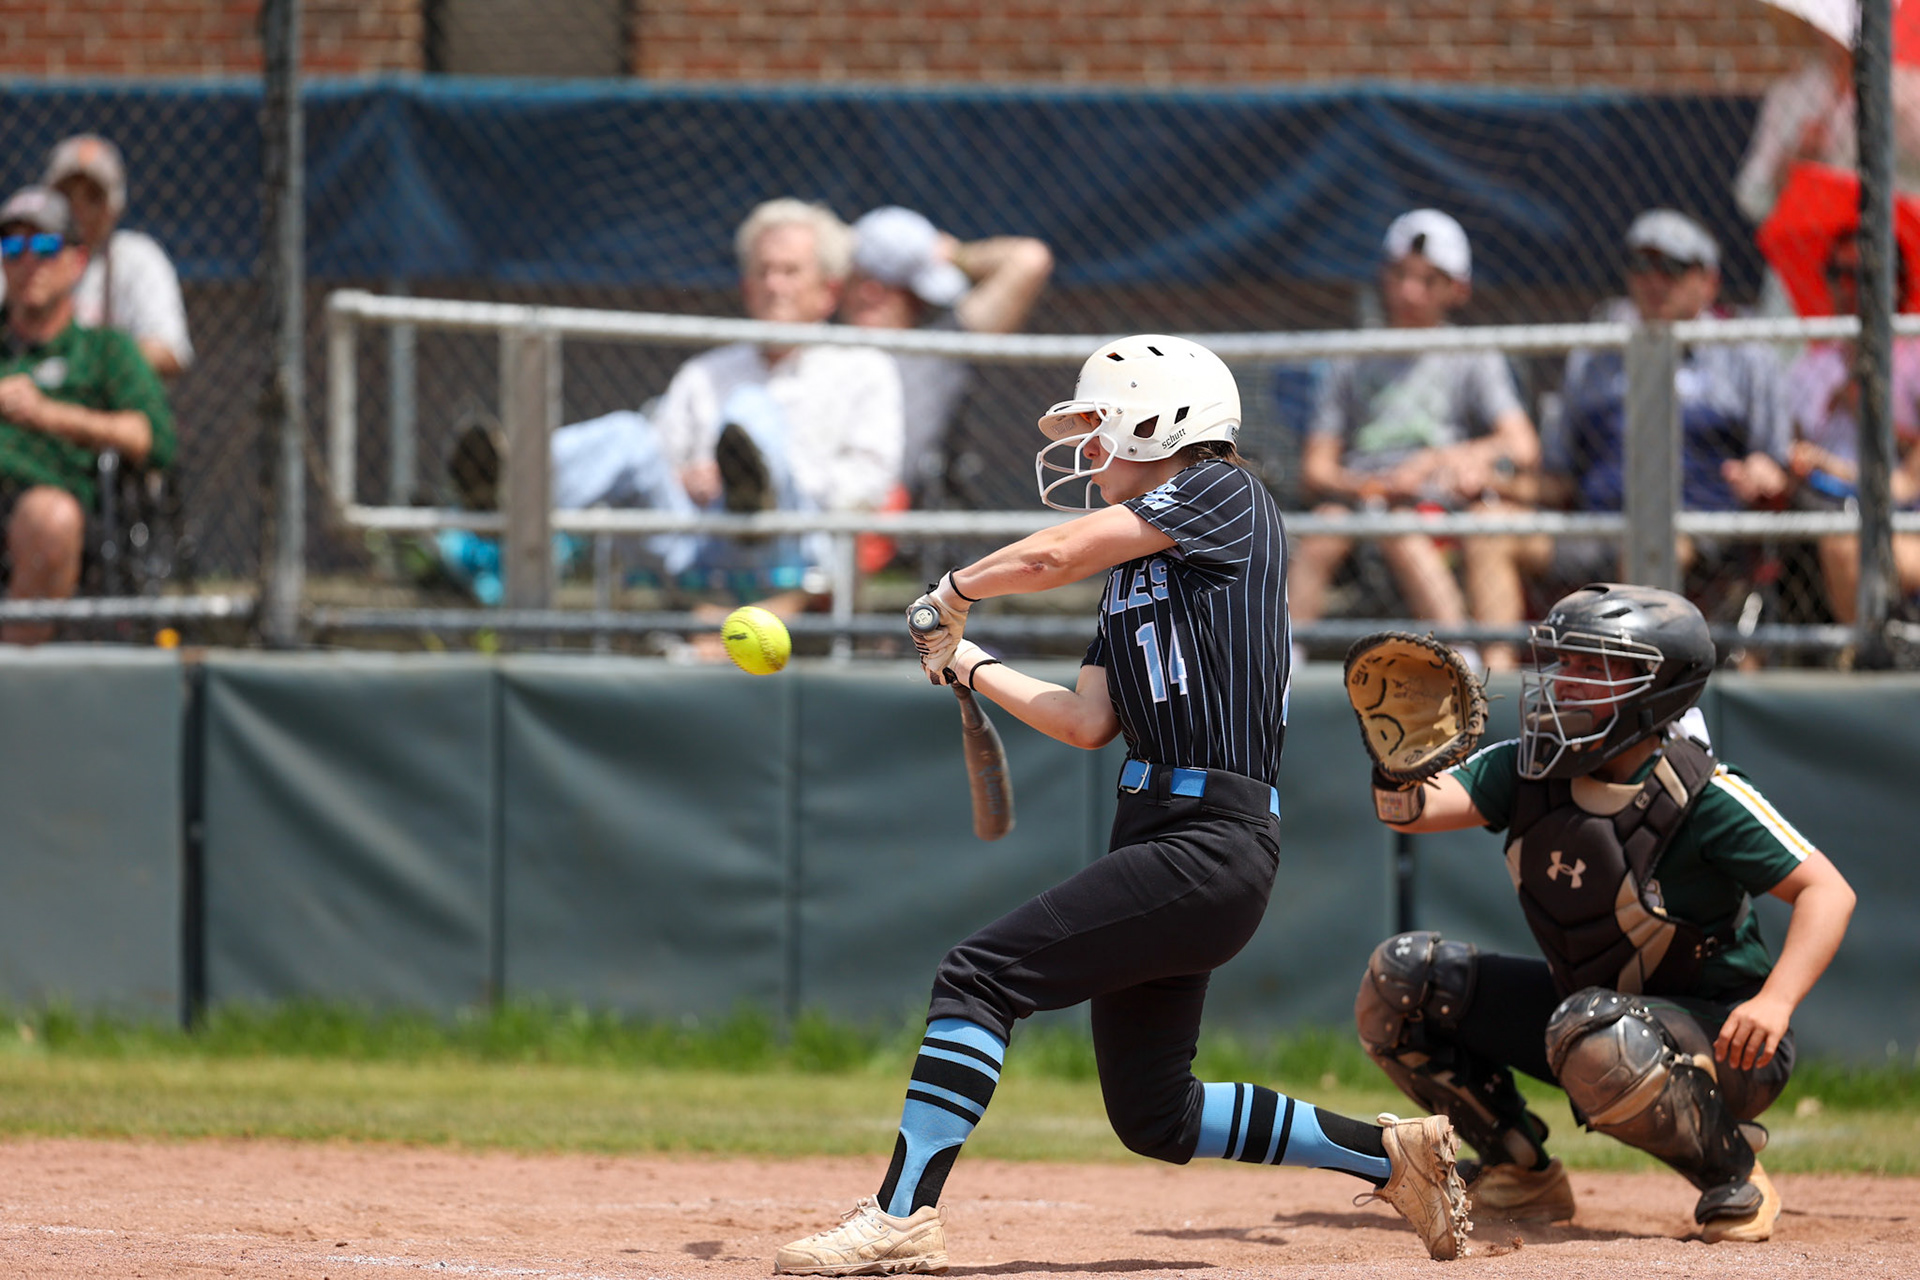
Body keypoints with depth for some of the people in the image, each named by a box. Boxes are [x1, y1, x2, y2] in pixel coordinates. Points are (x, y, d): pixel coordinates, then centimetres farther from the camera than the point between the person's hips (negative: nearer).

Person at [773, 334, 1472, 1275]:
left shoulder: (1224, 495, -4)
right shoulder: (1131, 565, 21)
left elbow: (1055, 554, -13)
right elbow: (1089, 721, 16)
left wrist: (954, 590, 4)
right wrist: (969, 664, 17)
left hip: (1211, 844, -10)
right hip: (1157, 832, 10)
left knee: (980, 976, -17)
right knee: (1154, 1118, 12)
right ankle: (1392, 1154, 21)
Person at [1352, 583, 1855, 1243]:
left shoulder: (1702, 797, -22)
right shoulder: (1527, 769, -6)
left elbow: (1827, 891, -24)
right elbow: (1416, 808, -19)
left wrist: (1775, 1001, -39)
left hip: (1717, 1035, -7)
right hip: (1590, 998, 7)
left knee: (1593, 1035, -39)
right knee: (1401, 976, 0)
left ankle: (1732, 1175, -13)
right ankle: (1521, 1175, 13)